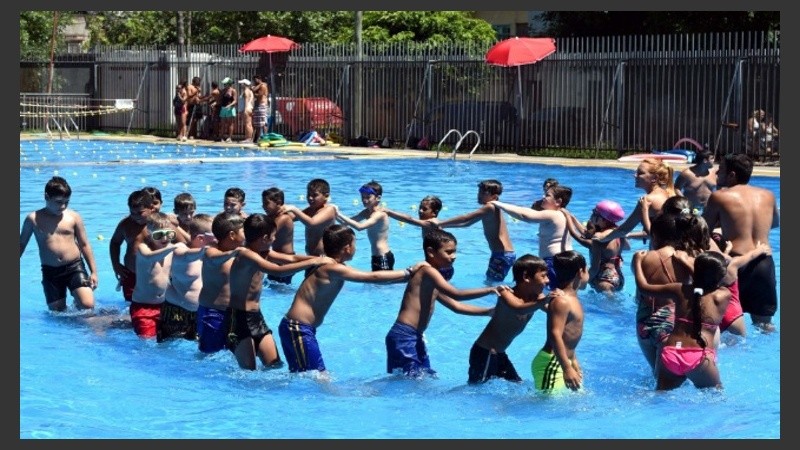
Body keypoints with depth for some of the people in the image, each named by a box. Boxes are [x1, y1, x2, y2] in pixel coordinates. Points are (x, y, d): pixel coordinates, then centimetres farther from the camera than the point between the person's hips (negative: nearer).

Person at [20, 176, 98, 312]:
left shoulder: (73, 217, -1)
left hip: (75, 266, -1)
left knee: (88, 305, -15)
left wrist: (94, 272, 2)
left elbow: (84, 245, 5)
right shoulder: (33, 219, -1)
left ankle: (77, 302, 20)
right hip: (50, 271, 1)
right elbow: (21, 244, 11)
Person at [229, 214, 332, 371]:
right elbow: (278, 270, -33)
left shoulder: (263, 252, 8)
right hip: (240, 318, -10)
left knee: (275, 365, 9)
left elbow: (291, 258, 14)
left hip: (256, 317, 10)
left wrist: (321, 259, 2)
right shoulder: (246, 255, -21)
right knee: (249, 371, -11)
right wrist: (313, 262, -30)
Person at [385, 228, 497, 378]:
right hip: (404, 337, -10)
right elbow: (456, 294, -23)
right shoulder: (428, 271, -12)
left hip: (415, 337, 10)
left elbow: (456, 306, 25)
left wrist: (489, 311, 18)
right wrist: (491, 289, -20)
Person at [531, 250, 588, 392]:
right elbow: (555, 335, -25)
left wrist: (573, 361, 32)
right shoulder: (561, 300, -16)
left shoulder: (572, 298, 16)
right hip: (551, 364, -11)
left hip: (562, 362, 11)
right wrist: (567, 368, -31)